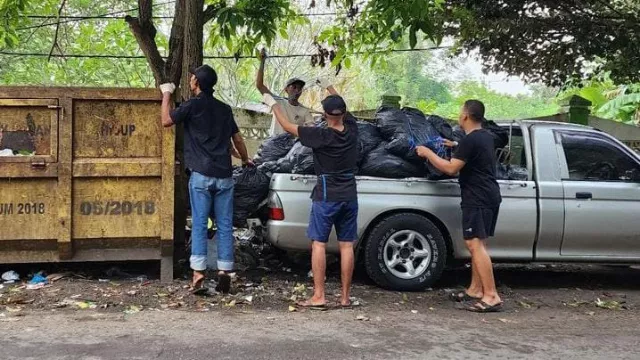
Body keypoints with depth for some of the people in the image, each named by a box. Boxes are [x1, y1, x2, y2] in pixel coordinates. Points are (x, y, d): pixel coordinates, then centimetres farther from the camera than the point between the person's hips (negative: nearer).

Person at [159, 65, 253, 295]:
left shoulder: (193, 105, -3)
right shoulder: (224, 109, 13)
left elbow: (166, 121, 3)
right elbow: (237, 139, 19)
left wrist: (167, 94, 15)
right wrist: (245, 159, 36)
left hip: (201, 174, -4)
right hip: (224, 175, 4)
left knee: (199, 224, -3)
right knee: (225, 225, 5)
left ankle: (198, 274, -9)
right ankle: (224, 272, 3)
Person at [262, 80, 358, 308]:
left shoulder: (321, 136, -15)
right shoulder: (351, 130, 0)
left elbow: (288, 126, -6)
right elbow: (343, 109, 21)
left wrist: (273, 104, 9)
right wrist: (328, 87, 34)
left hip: (326, 197, -5)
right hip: (349, 196, 5)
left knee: (318, 244, 0)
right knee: (346, 246, 6)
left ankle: (318, 296, -3)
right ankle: (345, 297, 10)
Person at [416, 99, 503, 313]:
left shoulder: (470, 140, -16)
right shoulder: (485, 137, 14)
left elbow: (451, 168, -18)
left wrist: (428, 153, -8)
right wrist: (455, 147, 39)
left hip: (478, 199, -10)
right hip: (489, 196, 10)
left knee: (475, 245, -13)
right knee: (478, 244, 15)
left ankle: (492, 296, -17)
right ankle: (475, 290, 21)